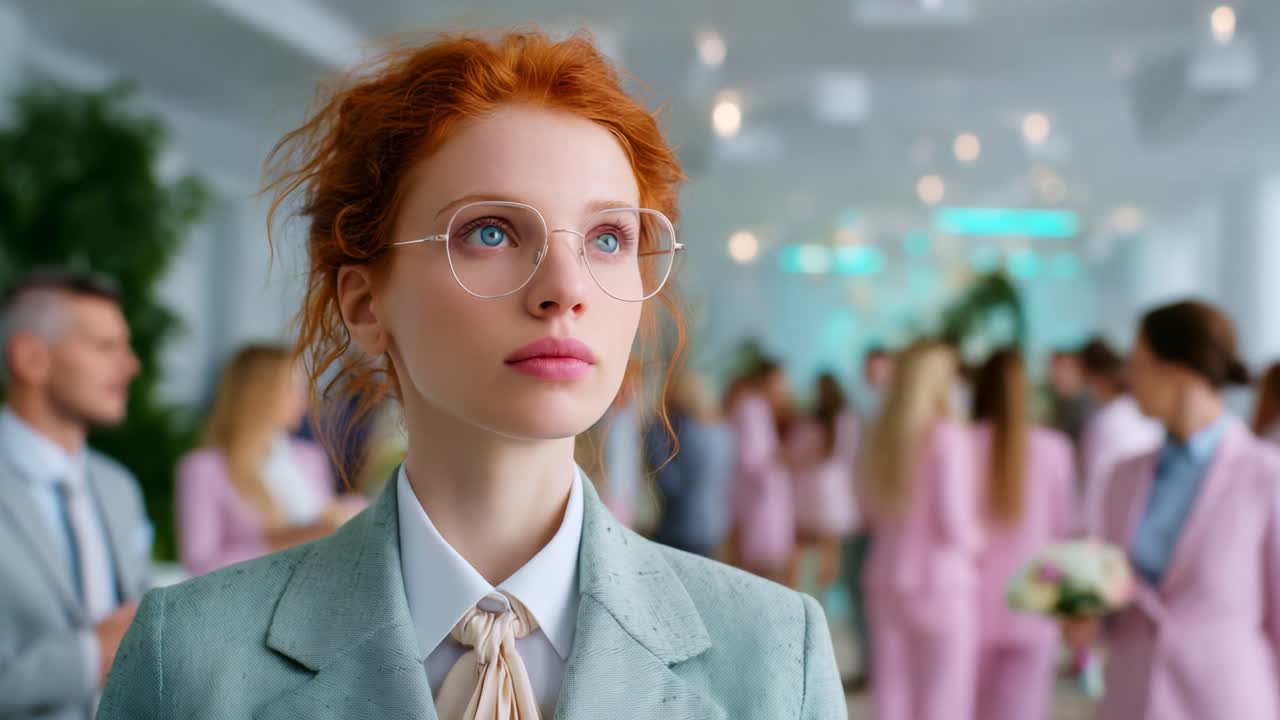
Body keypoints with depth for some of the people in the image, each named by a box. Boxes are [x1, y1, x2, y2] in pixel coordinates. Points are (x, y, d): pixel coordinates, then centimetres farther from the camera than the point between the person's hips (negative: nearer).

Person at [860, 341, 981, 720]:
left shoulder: (881, 437, 4)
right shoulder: (948, 436, -14)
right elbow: (954, 519, -16)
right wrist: (977, 544, 3)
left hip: (886, 583, 6)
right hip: (943, 587, -6)